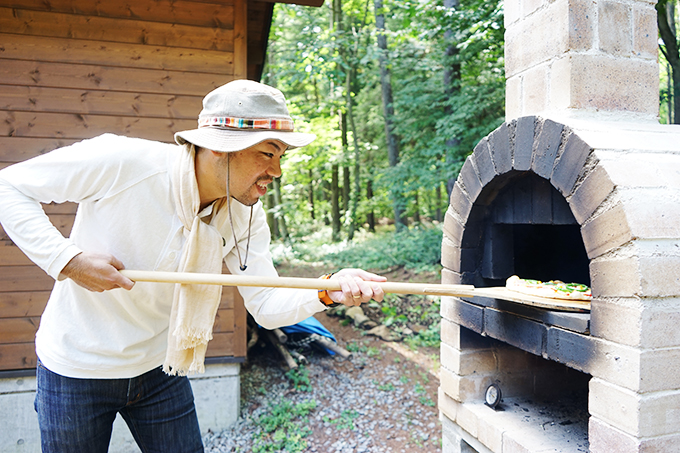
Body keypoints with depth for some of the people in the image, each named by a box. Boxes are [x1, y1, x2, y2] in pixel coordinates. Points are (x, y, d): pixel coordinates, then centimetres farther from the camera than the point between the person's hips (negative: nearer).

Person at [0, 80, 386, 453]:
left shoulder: (247, 215, -12)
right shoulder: (122, 161, -27)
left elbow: (267, 305, -14)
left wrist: (328, 292, -34)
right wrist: (67, 260, -28)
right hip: (76, 370, -3)